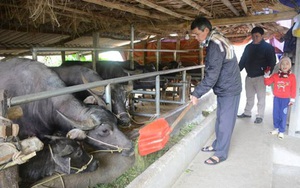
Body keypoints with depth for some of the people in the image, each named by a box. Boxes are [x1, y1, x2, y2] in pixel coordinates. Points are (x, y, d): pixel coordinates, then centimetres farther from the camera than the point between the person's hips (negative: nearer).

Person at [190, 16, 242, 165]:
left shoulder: (215, 46, -24)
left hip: (229, 90, -10)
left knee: (225, 122, 0)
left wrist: (196, 93, -22)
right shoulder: (215, 41, 9)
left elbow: (212, 76, -27)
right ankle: (217, 145, 32)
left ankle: (221, 154, 11)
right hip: (224, 88, 10)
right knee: (220, 119, 18)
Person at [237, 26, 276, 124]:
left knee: (261, 97, 3)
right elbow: (243, 60, 12)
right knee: (249, 96, 16)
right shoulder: (248, 47, 10)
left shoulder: (268, 47, -5)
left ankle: (260, 116, 12)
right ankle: (247, 113, 28)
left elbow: (272, 62, -8)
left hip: (260, 77, -5)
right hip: (249, 76, 5)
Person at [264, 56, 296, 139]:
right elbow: (267, 83, 1)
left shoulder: (292, 76, -6)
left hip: (285, 99, -2)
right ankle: (276, 128, 26)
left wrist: (292, 99, -4)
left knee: (283, 115, 1)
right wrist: (267, 75, -13)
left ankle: (281, 131, 12)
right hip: (276, 98, 2)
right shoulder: (275, 75, -2)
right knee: (276, 114, 10)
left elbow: (293, 89, -4)